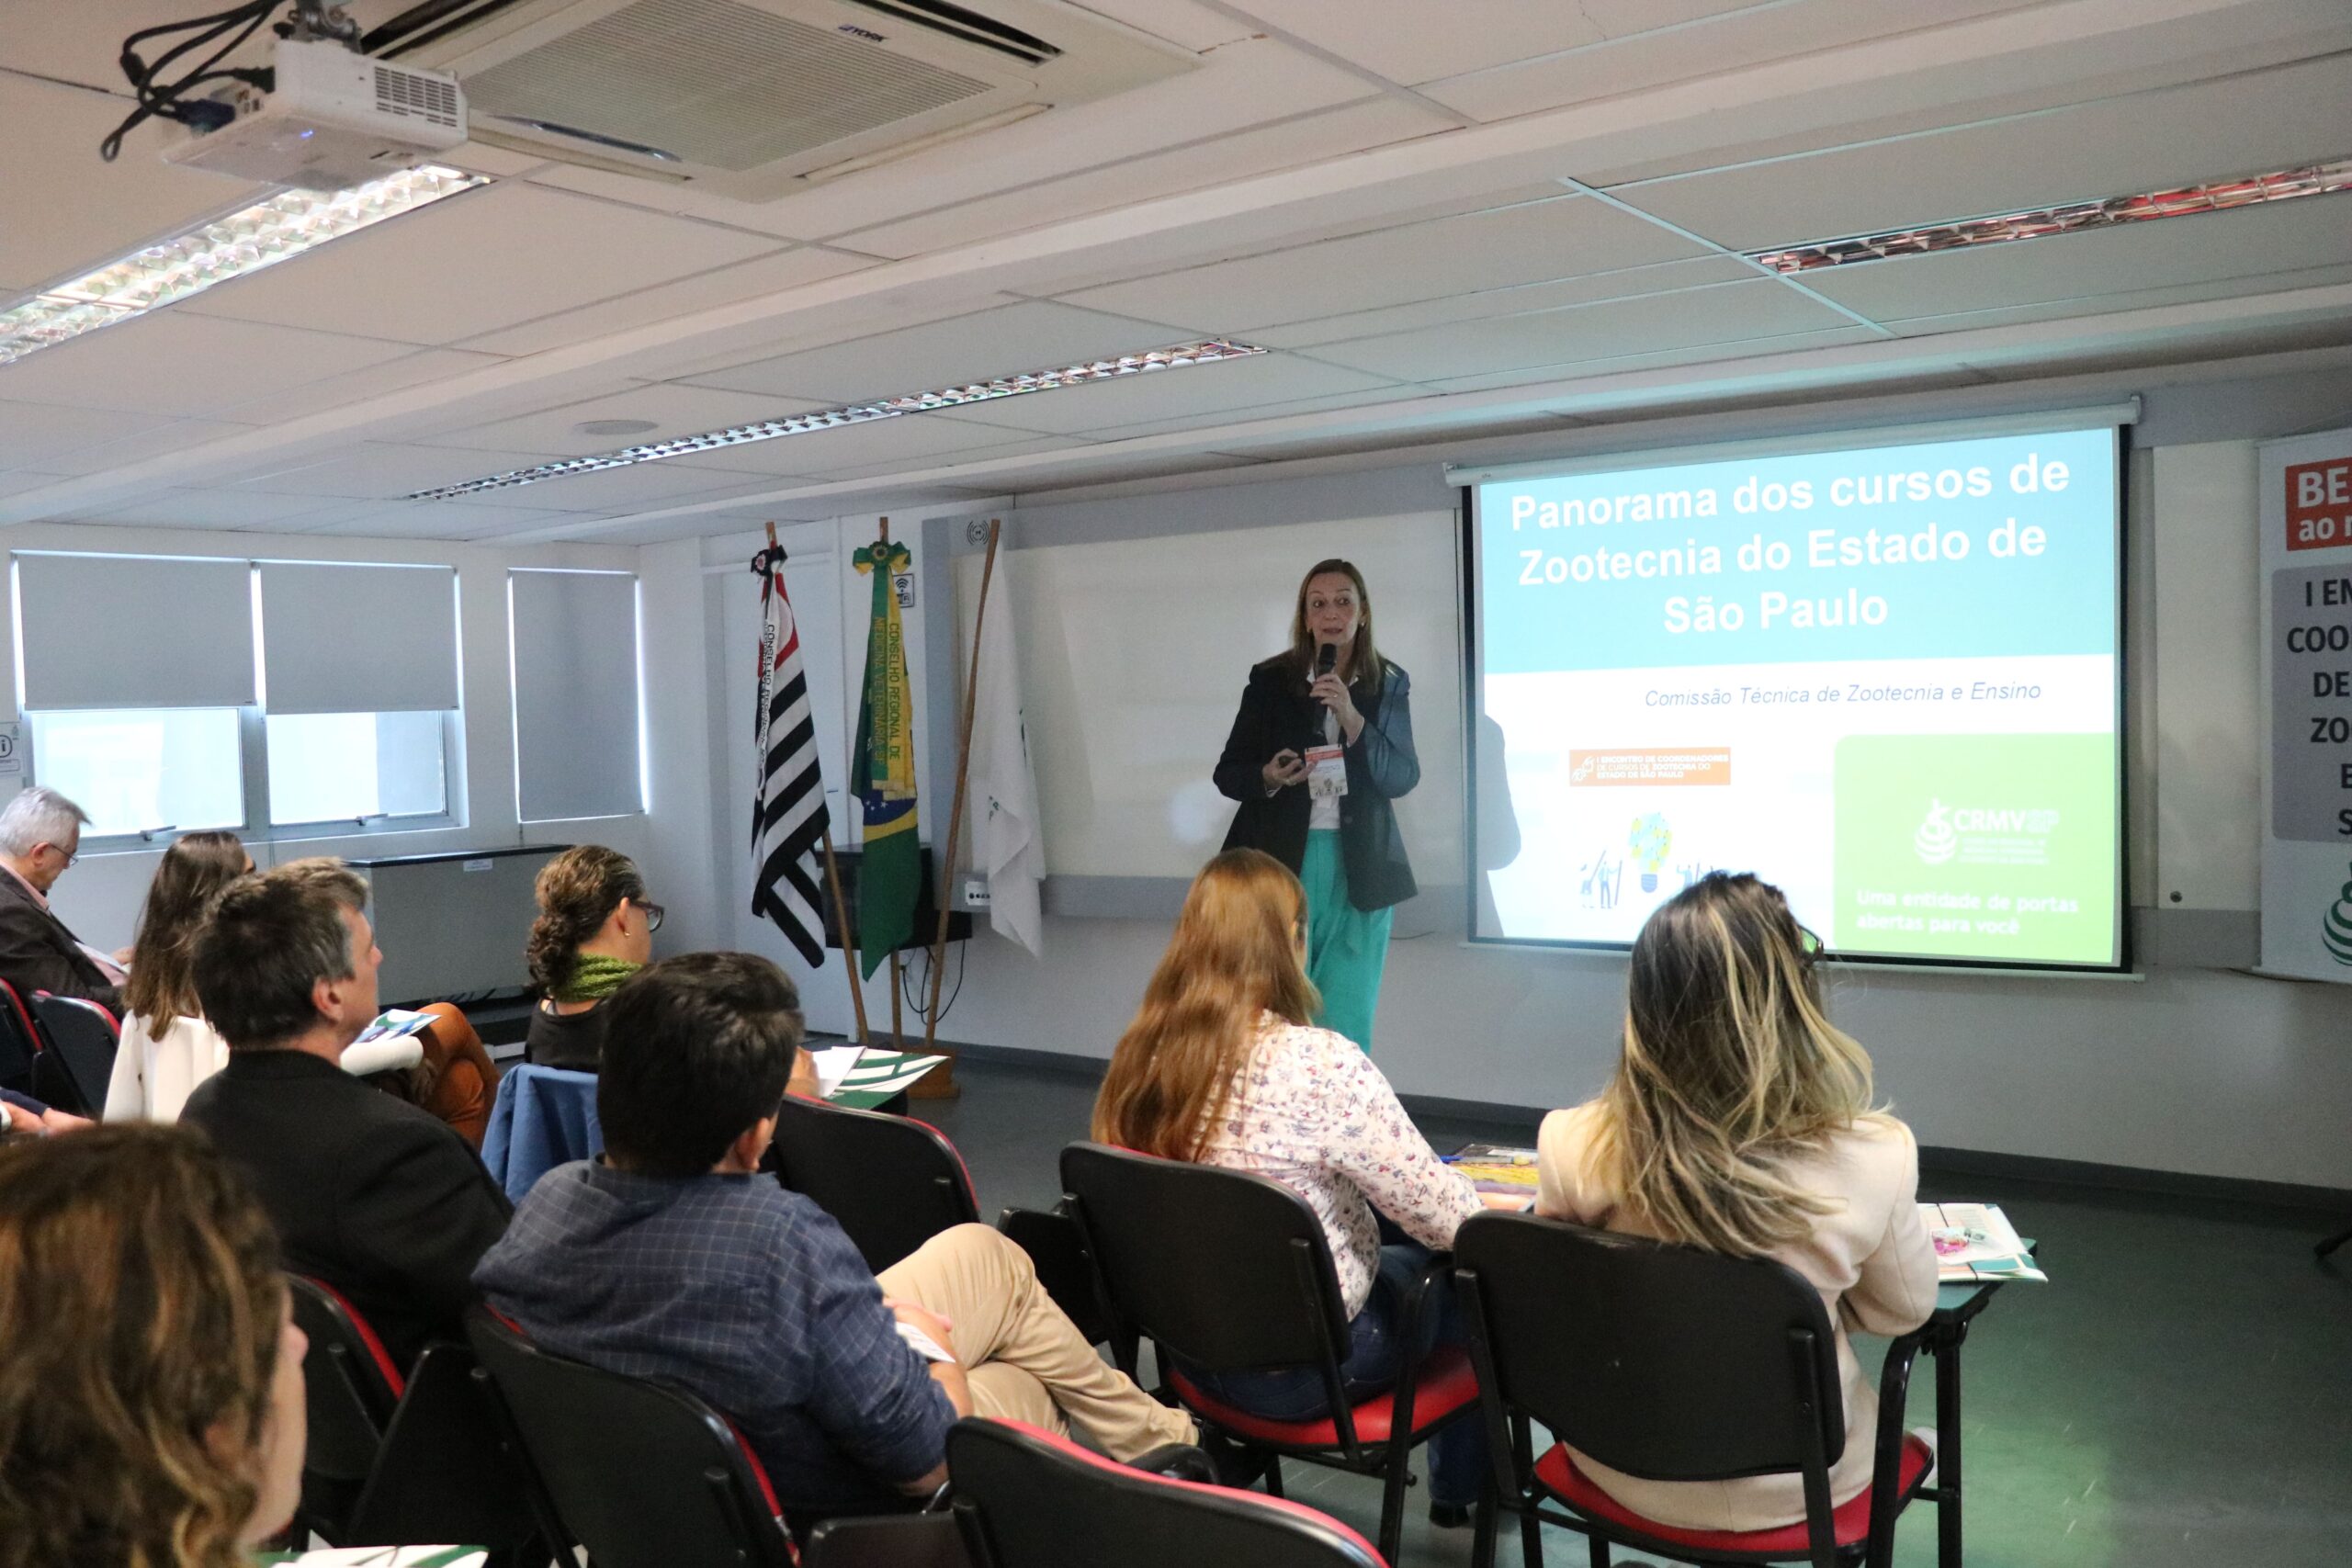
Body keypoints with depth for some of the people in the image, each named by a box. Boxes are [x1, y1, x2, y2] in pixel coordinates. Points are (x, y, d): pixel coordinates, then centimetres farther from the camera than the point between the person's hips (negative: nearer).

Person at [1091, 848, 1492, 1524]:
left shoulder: (1142, 1053, -8)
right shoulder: (1321, 1063, -27)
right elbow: (1446, 1217, -19)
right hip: (1302, 1363, -6)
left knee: (1395, 1258, 26)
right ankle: (1459, 1485, 38)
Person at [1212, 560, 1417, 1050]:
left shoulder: (1390, 685, 3)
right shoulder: (1270, 680, 0)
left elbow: (1403, 779, -5)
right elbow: (1227, 773, 4)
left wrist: (1352, 719, -17)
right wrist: (1269, 777, -17)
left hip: (1359, 868, 1)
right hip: (1281, 863, -1)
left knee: (1347, 1017, 5)